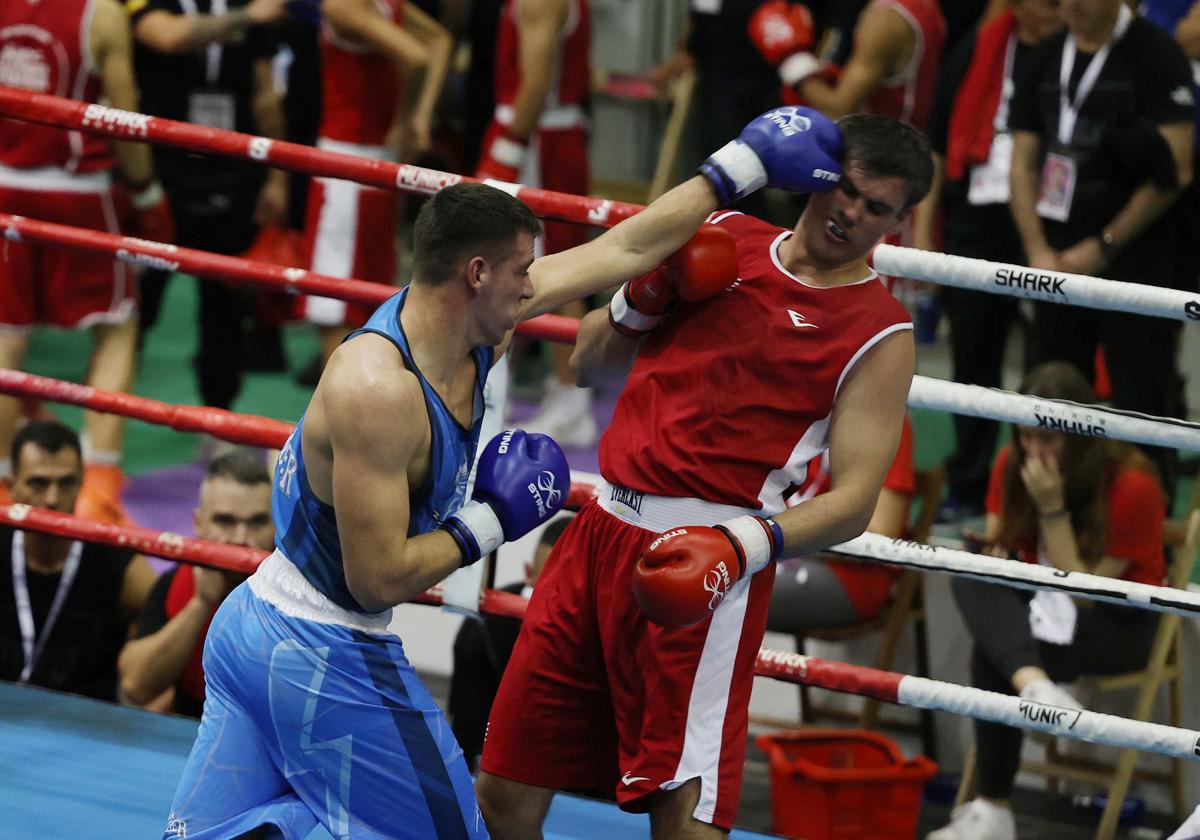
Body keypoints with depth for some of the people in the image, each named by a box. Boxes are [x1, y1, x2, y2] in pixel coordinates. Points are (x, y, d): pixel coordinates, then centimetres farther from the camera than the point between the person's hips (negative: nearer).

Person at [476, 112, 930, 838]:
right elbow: (592, 363, 21)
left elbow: (853, 499, -11)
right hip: (602, 532, 5)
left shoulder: (878, 335, -2)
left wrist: (745, 547, -27)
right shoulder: (724, 240, 13)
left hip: (702, 566, -5)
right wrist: (639, 301, 0)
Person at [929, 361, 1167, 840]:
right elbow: (995, 545, 9)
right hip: (1040, 604, 5)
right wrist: (992, 557, -15)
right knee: (971, 578, -29)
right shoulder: (1012, 465, -2)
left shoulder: (1131, 485, -18)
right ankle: (1033, 684, -52)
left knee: (991, 655, -32)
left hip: (1118, 622, -5)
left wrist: (1052, 509, -25)